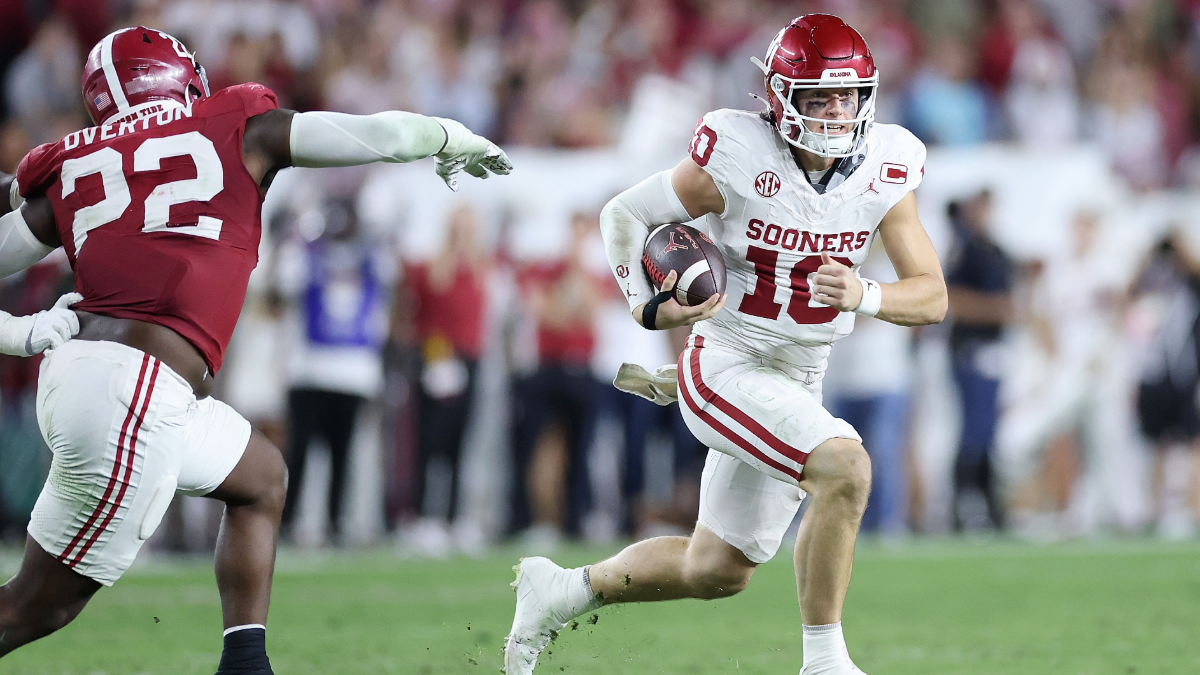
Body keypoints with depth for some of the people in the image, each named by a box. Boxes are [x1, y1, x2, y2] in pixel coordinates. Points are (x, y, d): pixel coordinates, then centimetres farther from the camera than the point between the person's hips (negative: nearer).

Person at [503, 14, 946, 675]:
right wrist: (652, 306, -20)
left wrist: (862, 295, -25)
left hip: (797, 384, 6)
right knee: (844, 468, -29)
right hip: (726, 368, -6)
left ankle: (561, 590, 36)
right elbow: (624, 215, -5)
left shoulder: (884, 170, -6)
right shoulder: (737, 159, -17)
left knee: (716, 572, 14)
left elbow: (932, 296, -5)